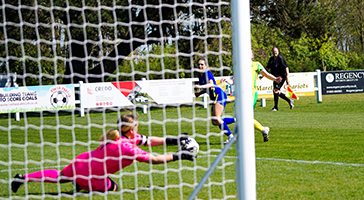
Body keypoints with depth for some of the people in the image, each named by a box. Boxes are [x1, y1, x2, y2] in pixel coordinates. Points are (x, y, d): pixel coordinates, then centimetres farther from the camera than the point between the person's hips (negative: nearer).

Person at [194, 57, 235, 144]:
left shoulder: (208, 73, -10)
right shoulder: (200, 76, 17)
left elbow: (211, 84, -30)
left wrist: (200, 86, -46)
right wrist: (199, 93, 10)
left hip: (219, 95, -10)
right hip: (215, 98, 10)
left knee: (216, 119, -21)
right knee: (214, 122, 7)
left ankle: (230, 136, -15)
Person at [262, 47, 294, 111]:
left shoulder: (280, 59, -13)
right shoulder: (271, 59, 9)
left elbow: (286, 68, -18)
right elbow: (267, 68, 19)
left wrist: (287, 77, -24)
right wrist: (262, 75, 9)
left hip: (281, 77, -8)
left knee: (275, 90, -14)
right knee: (277, 92, 11)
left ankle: (276, 107, -6)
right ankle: (289, 101, 26)